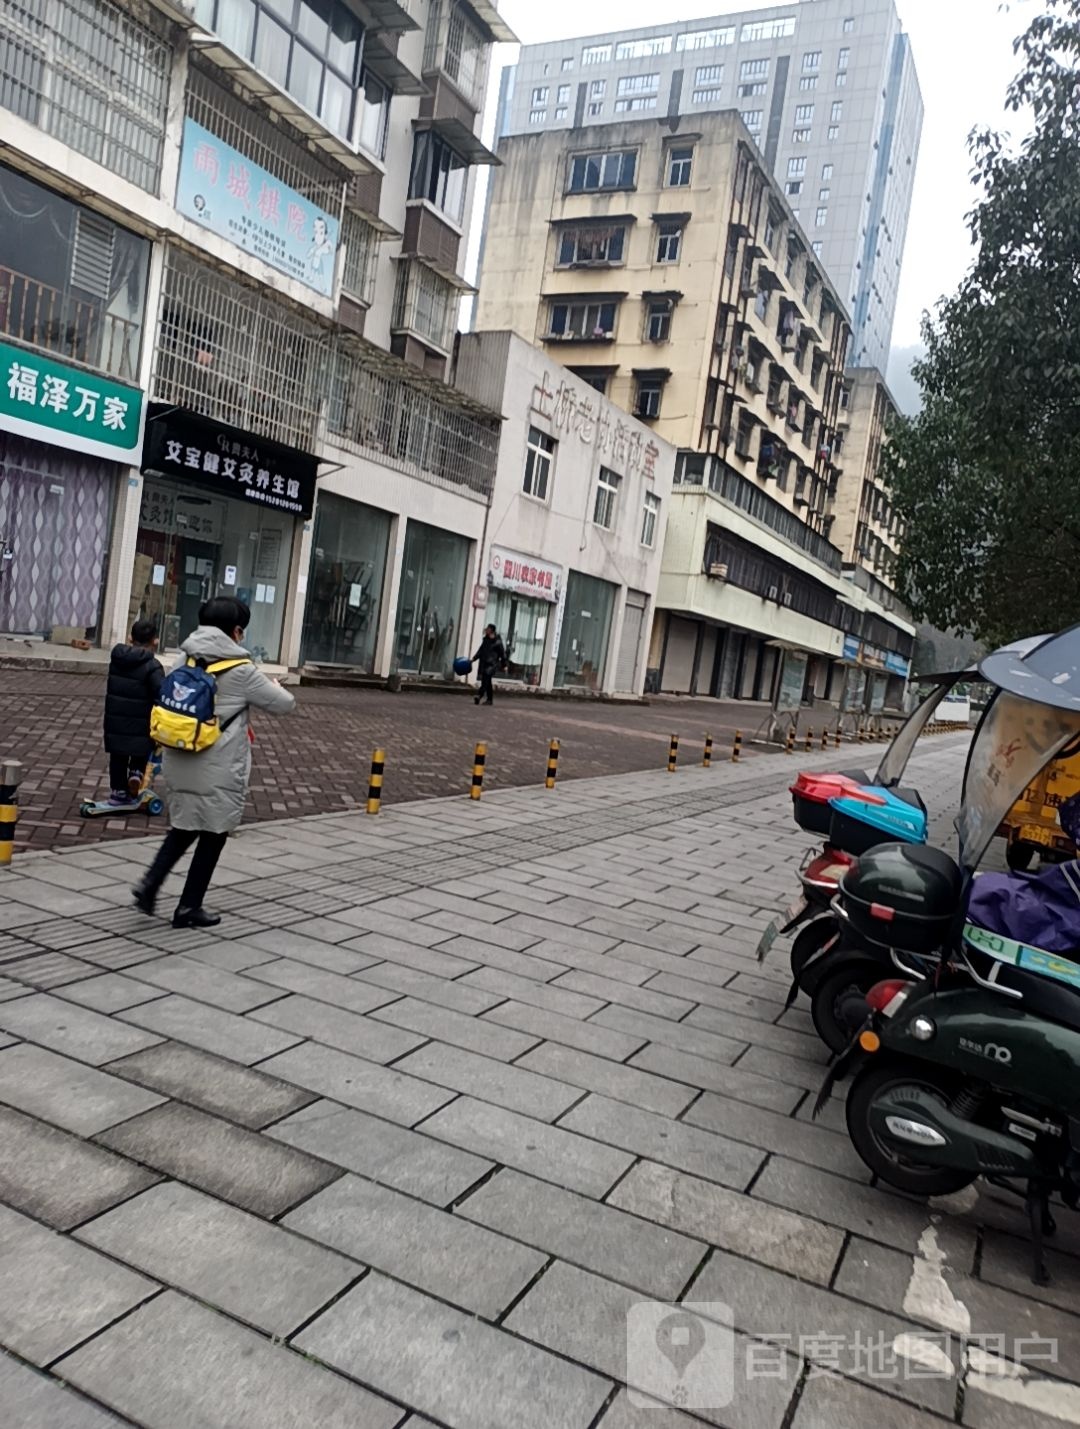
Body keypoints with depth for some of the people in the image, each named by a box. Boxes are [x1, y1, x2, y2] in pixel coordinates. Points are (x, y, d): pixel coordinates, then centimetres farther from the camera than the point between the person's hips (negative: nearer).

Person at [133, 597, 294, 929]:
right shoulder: (241, 671, -13)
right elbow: (284, 704, -5)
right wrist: (274, 687, 19)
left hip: (181, 762, 6)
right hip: (219, 770, -6)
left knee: (184, 827, 22)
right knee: (213, 835, 9)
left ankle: (150, 883, 7)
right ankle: (189, 907, 16)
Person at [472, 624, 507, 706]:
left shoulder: (497, 642, -10)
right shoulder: (486, 640, 12)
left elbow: (503, 653, -7)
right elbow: (481, 651, 21)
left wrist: (503, 664, -4)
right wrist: (474, 658, 18)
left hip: (491, 664, -8)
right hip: (484, 663, 8)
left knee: (486, 680, -19)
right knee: (487, 682, 11)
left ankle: (479, 696, -31)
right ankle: (489, 699, 18)